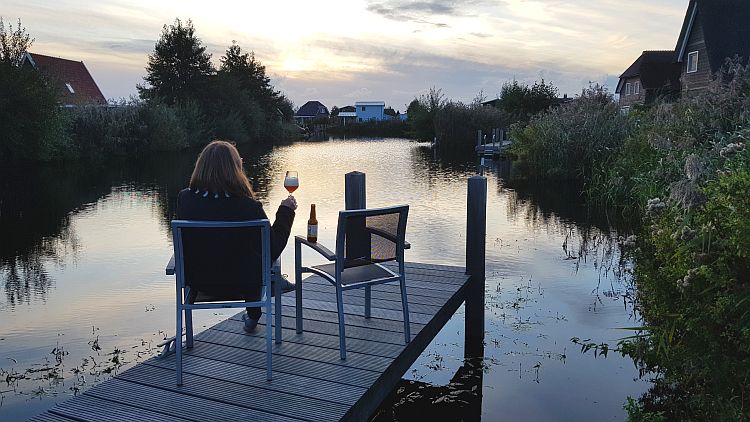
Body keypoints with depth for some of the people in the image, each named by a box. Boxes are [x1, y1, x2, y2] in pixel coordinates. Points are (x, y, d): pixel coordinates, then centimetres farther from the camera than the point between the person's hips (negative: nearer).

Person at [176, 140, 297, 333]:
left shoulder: (184, 199, -18)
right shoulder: (249, 207, -27)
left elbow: (185, 242, 1)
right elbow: (272, 251, -14)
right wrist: (286, 212, -4)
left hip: (198, 282, 3)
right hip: (240, 285, -3)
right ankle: (252, 317, 53)